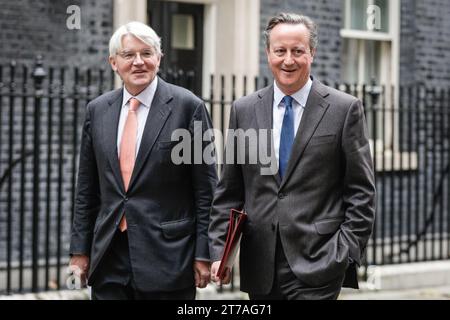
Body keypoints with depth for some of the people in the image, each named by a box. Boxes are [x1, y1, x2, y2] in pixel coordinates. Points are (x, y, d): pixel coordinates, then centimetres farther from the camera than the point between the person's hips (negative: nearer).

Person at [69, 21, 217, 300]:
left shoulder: (188, 106, -5)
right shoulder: (97, 110, 8)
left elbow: (206, 189, -4)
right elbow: (87, 189, 12)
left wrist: (204, 254, -7)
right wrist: (80, 250, 8)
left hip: (167, 255, -3)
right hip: (108, 259, 4)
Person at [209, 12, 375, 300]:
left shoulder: (345, 109, -1)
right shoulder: (243, 111, 8)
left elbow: (361, 193, -1)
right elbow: (229, 192, 10)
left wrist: (346, 254, -7)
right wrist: (218, 249, 2)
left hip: (318, 264, -3)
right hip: (260, 268, 3)